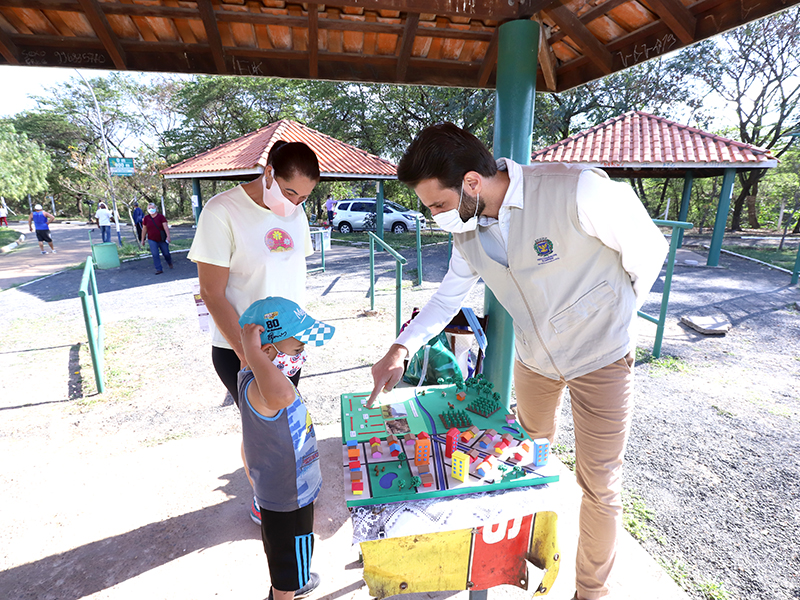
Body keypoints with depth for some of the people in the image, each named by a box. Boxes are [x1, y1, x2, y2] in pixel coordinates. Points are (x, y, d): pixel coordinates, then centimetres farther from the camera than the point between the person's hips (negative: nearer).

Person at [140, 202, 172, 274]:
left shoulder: (161, 216, -6)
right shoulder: (146, 218, 2)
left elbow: (165, 226, -15)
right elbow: (144, 229, 8)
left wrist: (168, 236, -27)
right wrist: (142, 240, 10)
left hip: (162, 239, -1)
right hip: (152, 240, 2)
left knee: (166, 253, 7)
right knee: (155, 254, -9)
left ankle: (170, 263, 39)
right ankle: (159, 269, -6)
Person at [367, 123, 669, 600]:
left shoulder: (578, 191, -31)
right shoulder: (467, 229, -11)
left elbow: (649, 249, -15)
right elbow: (448, 297, 2)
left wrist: (613, 318, -1)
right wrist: (401, 349, -10)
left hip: (601, 356, -5)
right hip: (533, 357, 6)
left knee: (600, 485, 7)